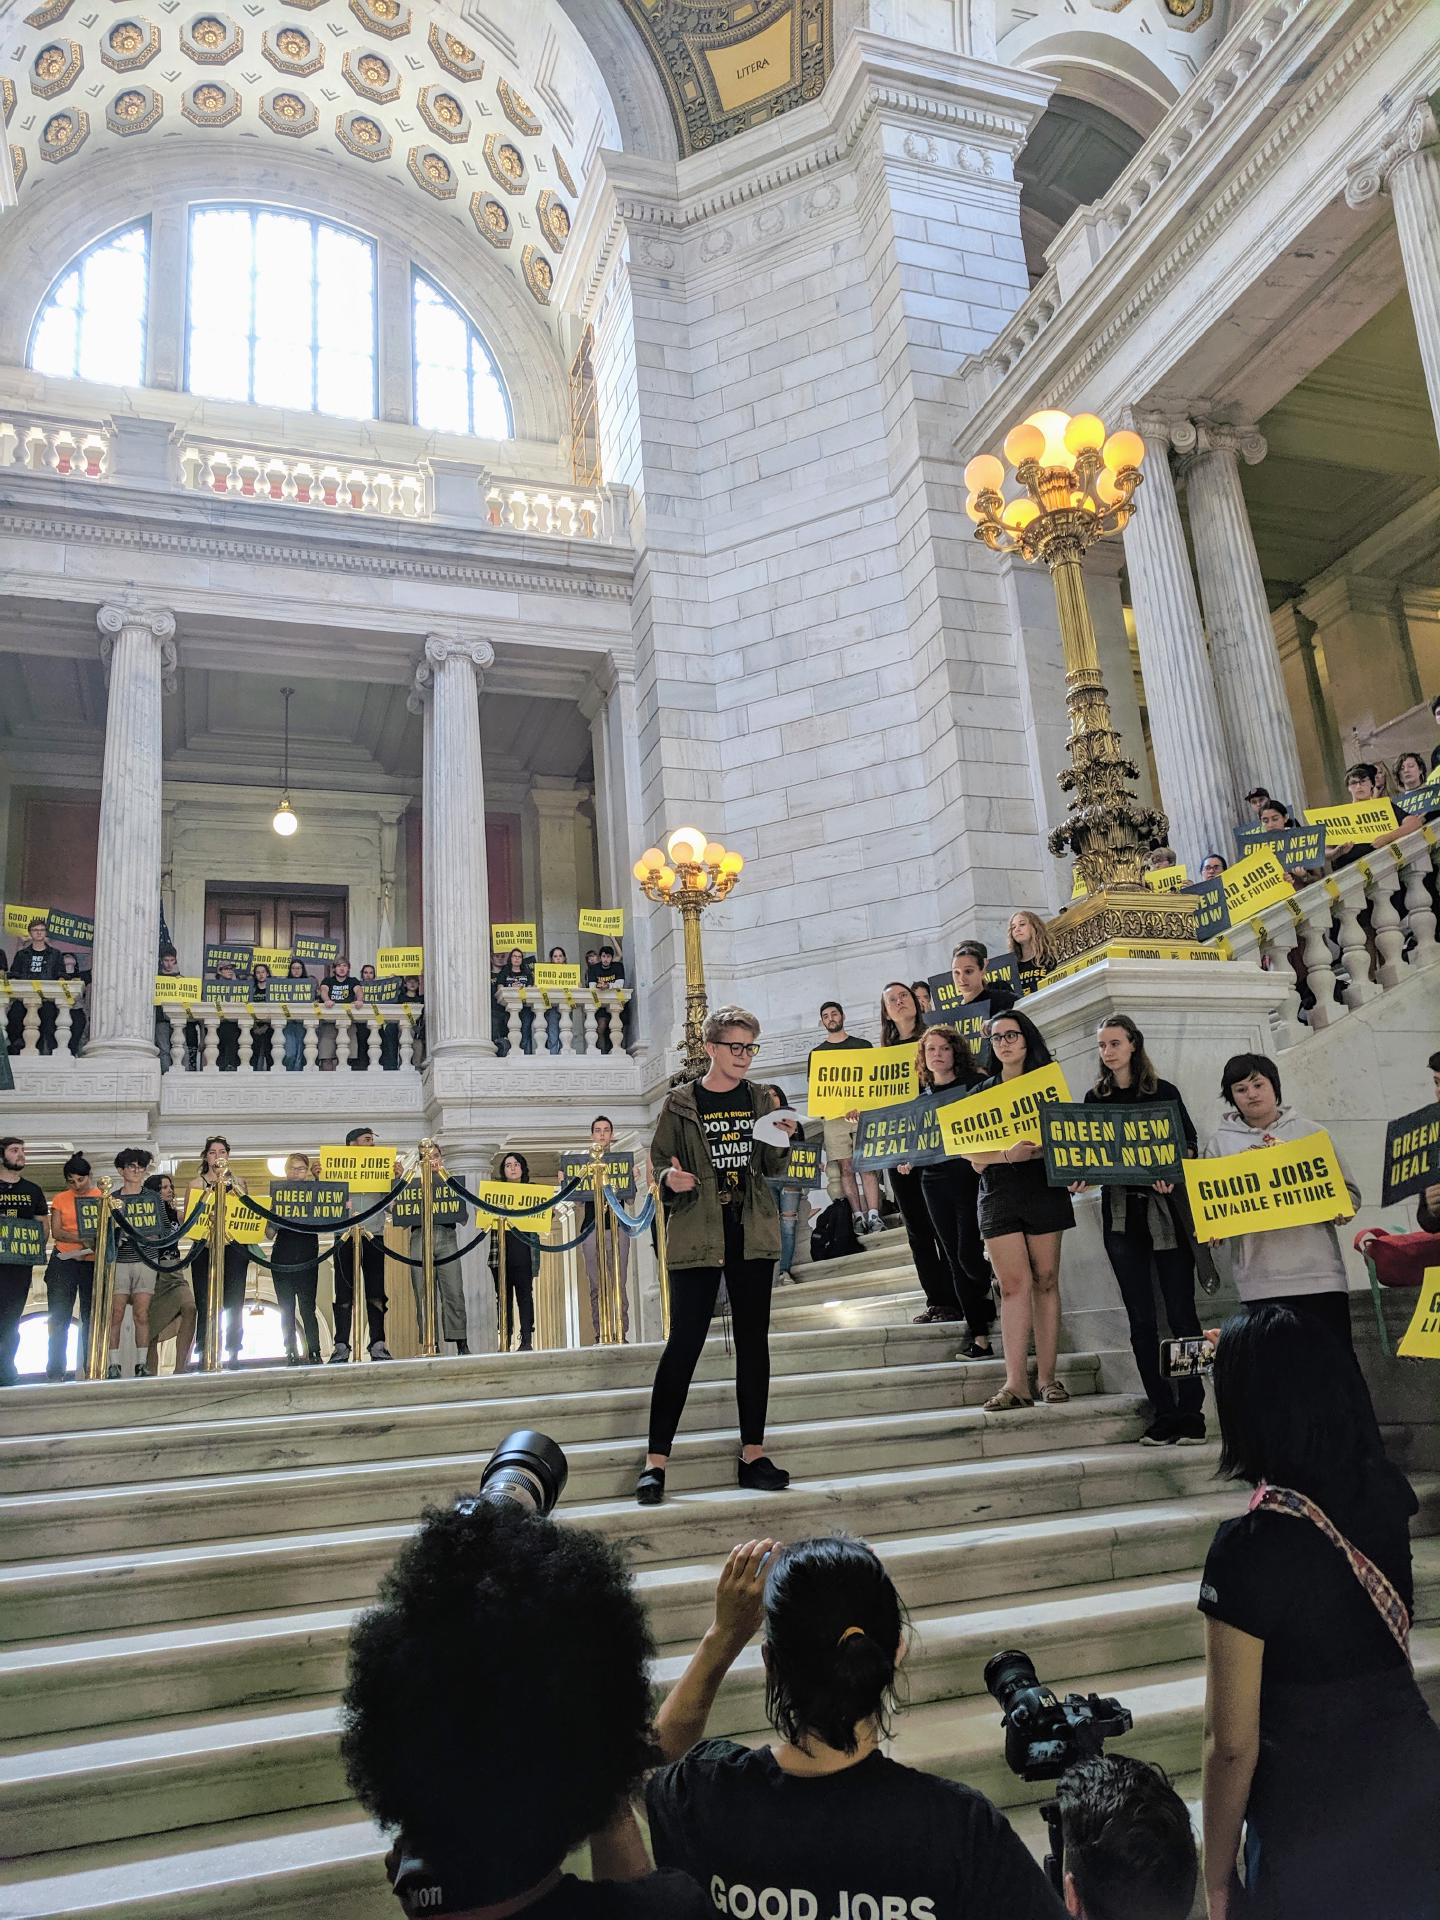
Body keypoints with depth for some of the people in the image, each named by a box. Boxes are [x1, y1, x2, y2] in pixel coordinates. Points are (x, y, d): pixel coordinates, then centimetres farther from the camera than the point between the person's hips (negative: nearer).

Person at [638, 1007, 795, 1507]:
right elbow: (659, 1160, 3)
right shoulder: (680, 1104, 0)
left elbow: (770, 1168, 15)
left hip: (752, 1233, 4)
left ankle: (752, 1454, 16)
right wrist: (670, 1178, -18)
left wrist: (781, 1141, -5)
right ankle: (656, 1460, 0)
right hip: (697, 1235, -4)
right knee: (684, 1342, -6)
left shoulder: (759, 1099, 11)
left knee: (753, 1340, 7)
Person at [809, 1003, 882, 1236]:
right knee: (845, 1168, -3)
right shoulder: (816, 1053, 15)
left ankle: (873, 1215, -15)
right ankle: (858, 1215, -2)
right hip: (833, 1116, 1)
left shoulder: (862, 1045, 12)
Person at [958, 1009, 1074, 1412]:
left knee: (1045, 1281, 1)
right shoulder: (982, 1091, 11)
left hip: (1044, 1189, -1)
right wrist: (1009, 1154, -16)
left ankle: (1046, 1376, 8)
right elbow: (971, 1150, 3)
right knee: (1013, 1285, -5)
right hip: (998, 1194, 1)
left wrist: (1026, 1152, -19)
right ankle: (1016, 1382, -8)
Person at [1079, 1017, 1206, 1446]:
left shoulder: (1163, 1092, 2)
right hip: (1120, 1212, 3)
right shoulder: (1094, 1098, 10)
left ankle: (1190, 1413, 2)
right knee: (1141, 1318, 4)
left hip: (1165, 1209, -3)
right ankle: (1162, 1414, 9)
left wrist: (1171, 1173, -20)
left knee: (1180, 1313, -3)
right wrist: (1080, 1178, -11)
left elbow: (1189, 1146, 0)